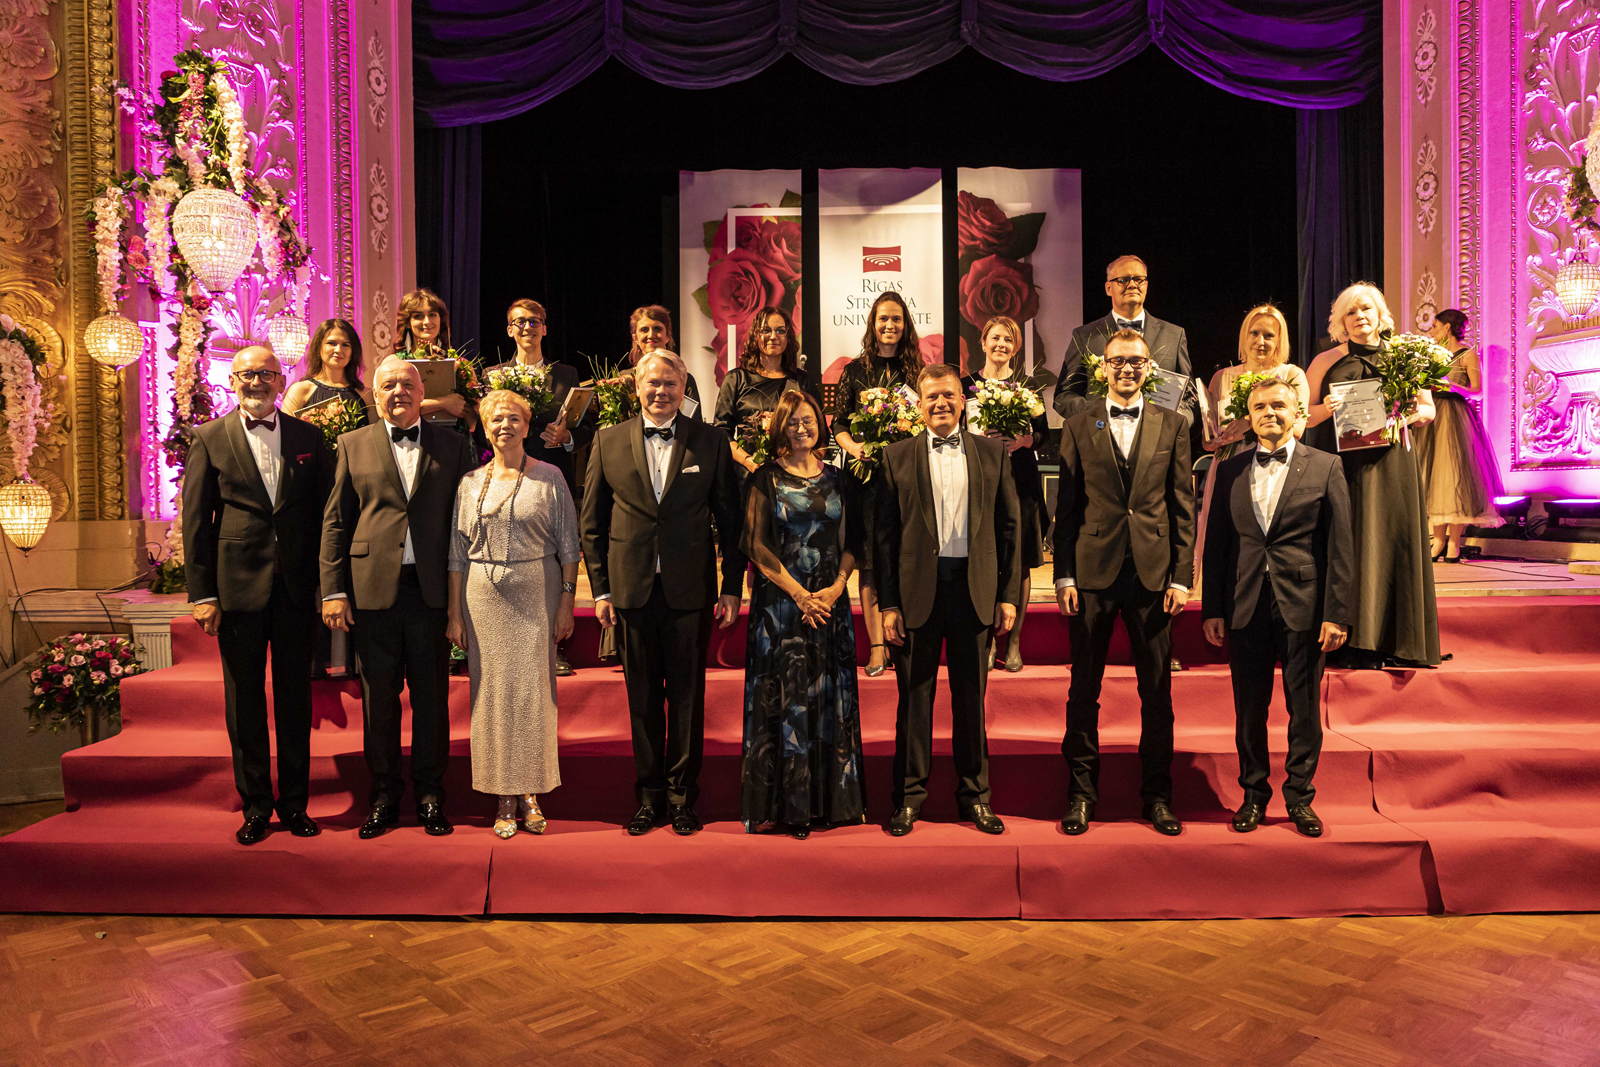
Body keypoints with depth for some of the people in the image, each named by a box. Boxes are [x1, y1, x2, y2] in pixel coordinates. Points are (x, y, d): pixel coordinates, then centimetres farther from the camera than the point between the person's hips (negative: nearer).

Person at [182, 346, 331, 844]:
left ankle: (295, 803, 20)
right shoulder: (210, 438, 3)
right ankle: (255, 805, 20)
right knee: (244, 700, 7)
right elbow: (195, 519, 1)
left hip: (297, 588, 1)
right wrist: (202, 594, -5)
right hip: (238, 588, -1)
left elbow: (324, 513, 7)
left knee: (295, 699, 8)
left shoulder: (309, 437, 7)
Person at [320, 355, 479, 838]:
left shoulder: (453, 446, 7)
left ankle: (430, 793, 21)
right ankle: (384, 794, 22)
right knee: (378, 697, 8)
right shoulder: (353, 445, 9)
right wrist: (333, 590, -2)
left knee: (432, 695, 7)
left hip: (432, 591, 0)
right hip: (373, 589, 0)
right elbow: (335, 522, 6)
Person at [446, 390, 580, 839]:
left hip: (536, 595, -1)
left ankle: (531, 792, 14)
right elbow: (457, 552, 7)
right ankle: (504, 796, 13)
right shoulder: (471, 483, 8)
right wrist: (454, 613, 3)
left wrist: (566, 602, -5)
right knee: (492, 690, 3)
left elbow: (568, 545, 1)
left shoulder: (549, 478, 2)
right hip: (484, 598, 2)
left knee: (534, 688, 0)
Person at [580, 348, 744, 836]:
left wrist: (732, 587, -1)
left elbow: (730, 518, 3)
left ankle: (682, 794, 21)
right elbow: (592, 524, 7)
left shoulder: (711, 440, 2)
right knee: (643, 699, 10)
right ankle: (649, 795, 23)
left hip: (690, 592, -1)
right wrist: (600, 589, 2)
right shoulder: (608, 441, 5)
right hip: (632, 590, 1)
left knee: (688, 696, 7)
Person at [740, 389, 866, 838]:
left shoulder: (836, 480, 12)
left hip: (830, 602, 4)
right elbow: (756, 545, -4)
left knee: (831, 700, 5)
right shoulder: (765, 478, 1)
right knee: (786, 700, -2)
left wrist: (836, 587, -8)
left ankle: (831, 800, 16)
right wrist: (799, 593, -12)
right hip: (780, 603, -3)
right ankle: (789, 805, 7)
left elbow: (850, 542, 10)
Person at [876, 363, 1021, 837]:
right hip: (917, 589, -1)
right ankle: (909, 795, 19)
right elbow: (885, 535, 2)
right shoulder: (897, 456, 4)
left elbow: (1009, 526, 7)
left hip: (974, 587, 1)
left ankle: (974, 795, 23)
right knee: (914, 695, 6)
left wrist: (1009, 594, 1)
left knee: (971, 696, 10)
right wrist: (888, 604, -4)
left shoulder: (992, 452, 8)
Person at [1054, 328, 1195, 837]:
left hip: (1153, 571, 1)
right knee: (1084, 688, 5)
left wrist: (1182, 576, -1)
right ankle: (1081, 792, 18)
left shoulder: (1172, 426, 8)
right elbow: (1066, 507, 4)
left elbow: (1183, 505, 5)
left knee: (1157, 689, 7)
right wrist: (1065, 575, -2)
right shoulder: (1078, 427, 6)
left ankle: (1157, 794, 21)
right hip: (1093, 570, 0)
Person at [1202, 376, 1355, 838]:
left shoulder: (1325, 467, 2)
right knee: (1249, 709, 9)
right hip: (1245, 606, 2)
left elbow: (1340, 547, -1)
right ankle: (1254, 794, 24)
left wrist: (1337, 613, -7)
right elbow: (1216, 544, 9)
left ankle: (1299, 796, 22)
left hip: (1304, 606, -1)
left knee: (1305, 709, 7)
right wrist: (1212, 609, 4)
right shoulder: (1229, 470, 9)